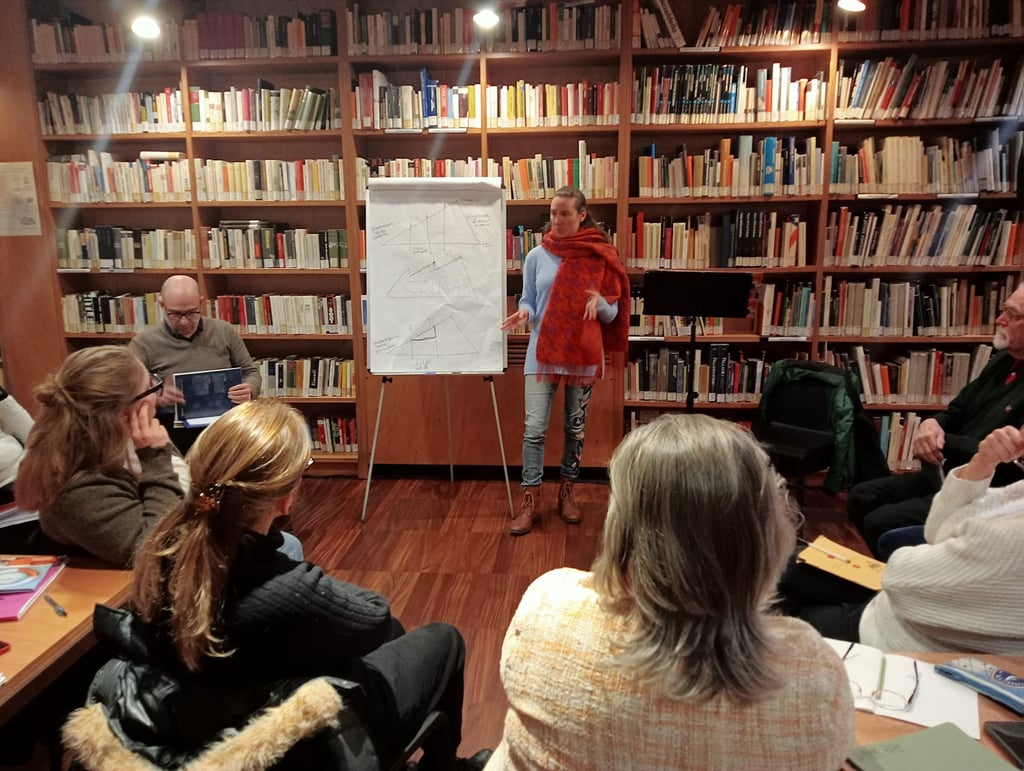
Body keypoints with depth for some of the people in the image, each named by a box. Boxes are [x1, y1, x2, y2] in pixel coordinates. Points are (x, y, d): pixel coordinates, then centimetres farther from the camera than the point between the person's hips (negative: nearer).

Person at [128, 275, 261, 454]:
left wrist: (249, 391, -8)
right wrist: (157, 398, -21)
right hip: (174, 430, -3)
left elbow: (250, 372, 16)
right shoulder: (144, 343, 3)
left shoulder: (225, 332, 9)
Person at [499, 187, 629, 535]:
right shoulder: (536, 257, 0)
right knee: (534, 427, -6)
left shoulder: (600, 257, -1)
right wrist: (524, 314, -18)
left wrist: (599, 302, -21)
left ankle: (567, 491, 26)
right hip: (543, 352, 0)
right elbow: (528, 301, 5)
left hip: (583, 354, 1)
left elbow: (613, 313, 1)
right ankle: (529, 501, 1)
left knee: (576, 426, 11)